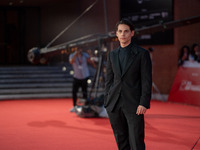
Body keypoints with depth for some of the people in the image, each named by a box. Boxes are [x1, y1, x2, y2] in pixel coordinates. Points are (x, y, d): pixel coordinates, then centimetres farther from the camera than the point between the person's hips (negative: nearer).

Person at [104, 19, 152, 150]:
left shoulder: (142, 53, -3)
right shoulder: (112, 55, 11)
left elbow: (147, 80, -6)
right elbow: (109, 80, 13)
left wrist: (144, 103, -14)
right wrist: (107, 103, 7)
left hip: (134, 105, -4)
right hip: (114, 105, 4)